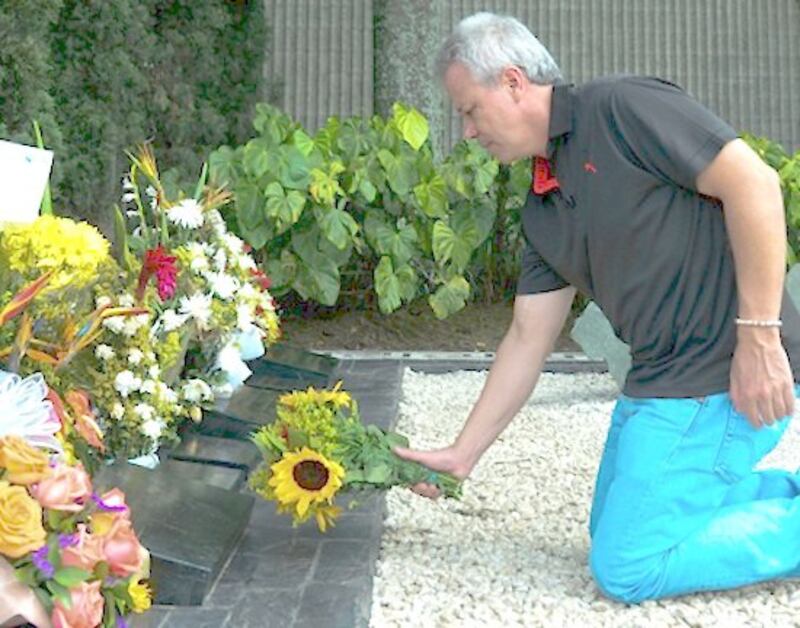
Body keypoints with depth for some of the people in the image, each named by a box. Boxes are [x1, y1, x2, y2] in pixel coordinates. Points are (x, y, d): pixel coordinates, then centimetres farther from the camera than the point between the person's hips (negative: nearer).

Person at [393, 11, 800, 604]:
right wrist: (461, 455, 14)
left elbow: (752, 181, -18)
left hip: (730, 375, -9)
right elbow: (528, 339, 13)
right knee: (613, 525, 21)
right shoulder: (543, 209, 12)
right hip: (662, 376, 9)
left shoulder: (621, 106, -12)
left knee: (627, 566, -8)